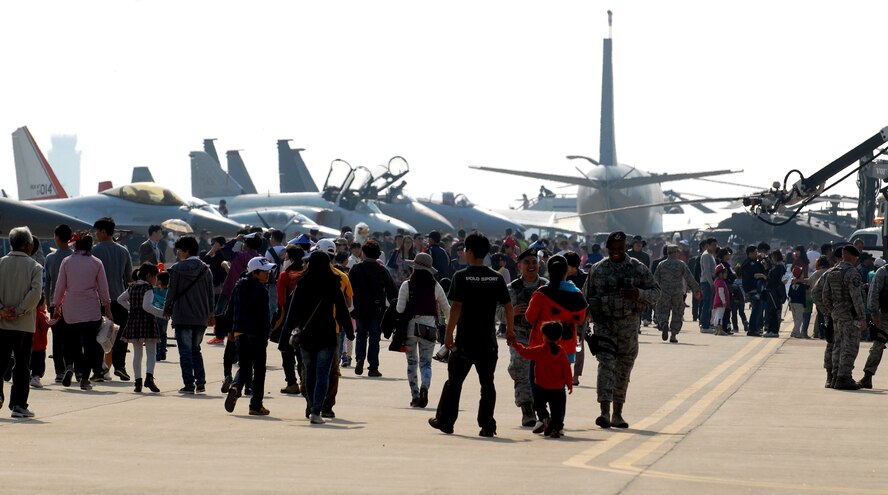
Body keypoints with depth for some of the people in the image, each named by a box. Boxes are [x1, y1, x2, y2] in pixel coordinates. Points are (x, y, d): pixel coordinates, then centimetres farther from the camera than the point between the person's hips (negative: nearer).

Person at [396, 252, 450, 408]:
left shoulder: (407, 285, -7)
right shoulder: (435, 286, -1)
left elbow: (400, 309, -9)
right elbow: (446, 308, 8)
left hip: (411, 326, -1)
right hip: (430, 328, 1)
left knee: (412, 362, 13)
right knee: (426, 362, 4)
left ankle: (415, 396, 10)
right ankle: (424, 386, -24)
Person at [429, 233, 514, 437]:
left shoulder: (461, 277, -8)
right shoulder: (497, 278, 2)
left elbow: (456, 307, -13)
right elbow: (508, 307, 4)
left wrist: (448, 333, -9)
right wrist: (510, 329, 17)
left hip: (465, 339, -2)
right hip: (488, 341, 3)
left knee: (454, 382, 10)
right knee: (487, 383, 7)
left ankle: (445, 421, 16)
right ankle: (487, 425, 3)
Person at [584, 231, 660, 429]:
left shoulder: (638, 268, 5)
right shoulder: (597, 270, 6)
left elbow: (656, 291, 6)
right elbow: (587, 296, 11)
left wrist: (639, 294, -13)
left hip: (629, 325, 1)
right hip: (604, 325, -1)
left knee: (624, 369, 7)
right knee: (606, 364, -14)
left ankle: (618, 414, 16)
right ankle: (605, 412, -20)